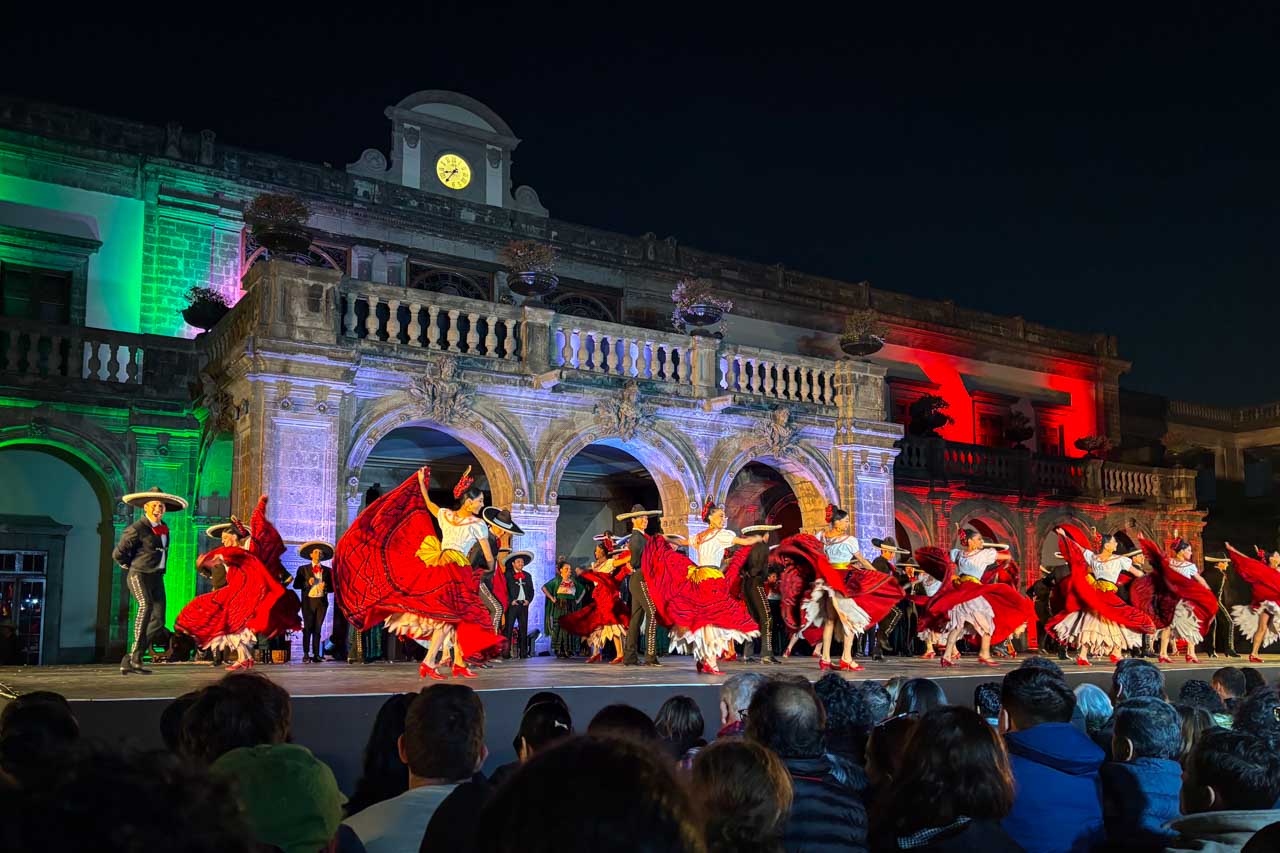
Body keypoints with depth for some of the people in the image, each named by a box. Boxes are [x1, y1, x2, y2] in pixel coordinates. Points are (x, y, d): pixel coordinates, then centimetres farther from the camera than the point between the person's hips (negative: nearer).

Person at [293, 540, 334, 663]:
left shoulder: (327, 570, 12)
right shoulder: (303, 569, 8)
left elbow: (332, 587, 10)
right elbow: (296, 585, 1)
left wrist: (325, 587, -10)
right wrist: (307, 583, -13)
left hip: (322, 601, 2)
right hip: (308, 601, -2)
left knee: (317, 628, 2)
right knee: (307, 628, -3)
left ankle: (316, 655, 3)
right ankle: (305, 654, 0)